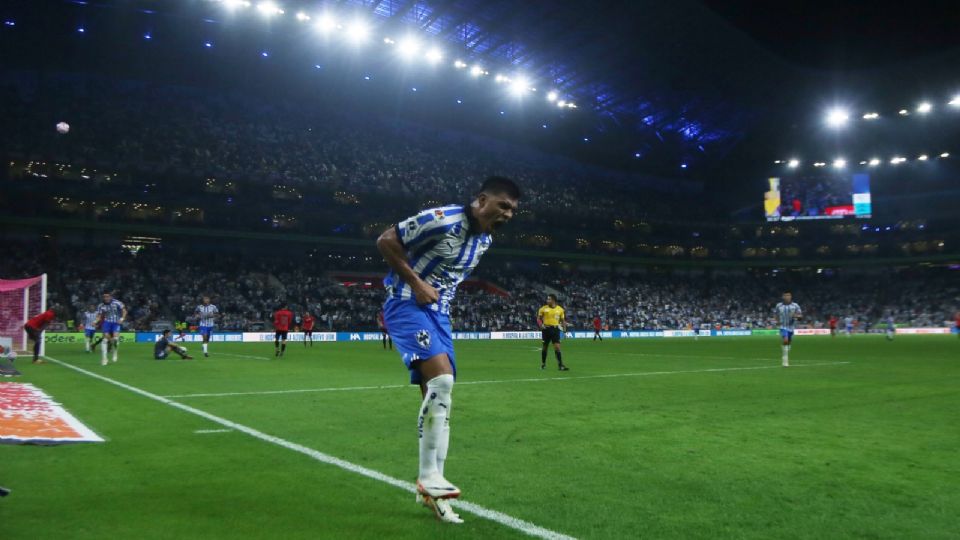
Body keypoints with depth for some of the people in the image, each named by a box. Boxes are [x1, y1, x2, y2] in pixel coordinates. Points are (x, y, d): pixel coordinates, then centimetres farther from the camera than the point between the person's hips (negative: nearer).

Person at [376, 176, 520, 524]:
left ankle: (429, 486, 15)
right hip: (407, 305, -9)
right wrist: (416, 284, -18)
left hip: (438, 312, 9)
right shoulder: (443, 220, -19)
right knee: (442, 378, -26)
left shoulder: (485, 240, 9)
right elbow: (385, 241, -16)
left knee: (439, 393, 6)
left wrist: (444, 291, 10)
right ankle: (430, 477, -15)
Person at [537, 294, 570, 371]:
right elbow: (538, 318, 6)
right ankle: (543, 364, 27)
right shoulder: (543, 309, 0)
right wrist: (541, 325, -12)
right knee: (545, 347, 10)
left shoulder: (560, 309, 5)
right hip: (546, 329, 0)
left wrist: (564, 327, -1)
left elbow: (562, 320, 15)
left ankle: (560, 365, -11)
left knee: (557, 347, -9)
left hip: (555, 329, 0)